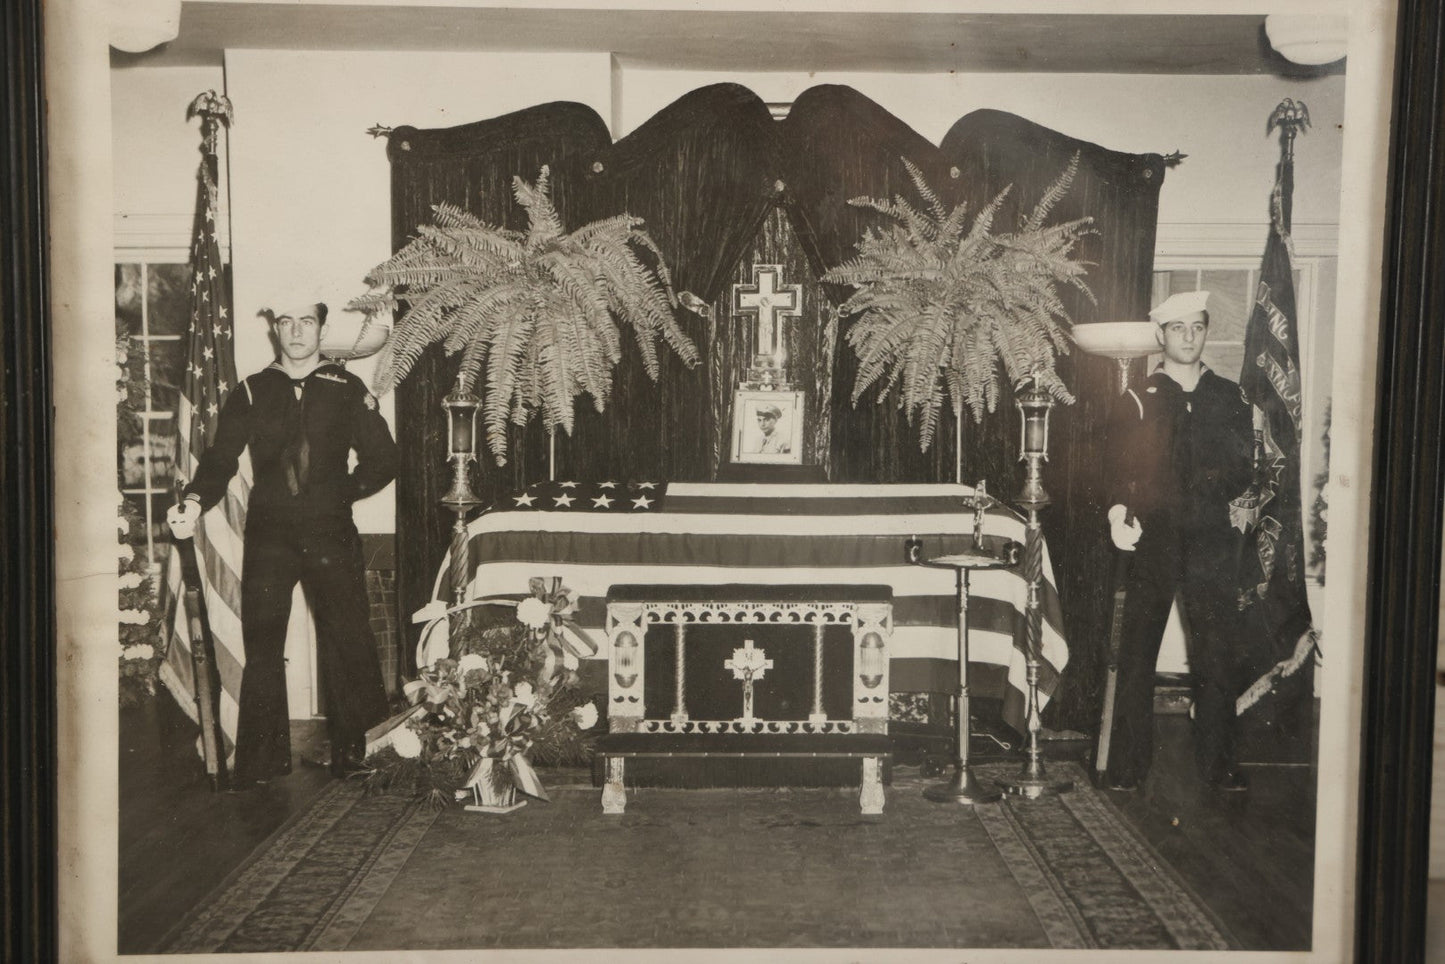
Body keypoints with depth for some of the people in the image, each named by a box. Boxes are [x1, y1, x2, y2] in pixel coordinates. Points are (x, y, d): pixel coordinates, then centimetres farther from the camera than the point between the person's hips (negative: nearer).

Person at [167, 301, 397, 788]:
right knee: (262, 646, 0)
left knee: (346, 642, 0)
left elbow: (383, 460, 10)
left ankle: (349, 752, 13)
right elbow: (220, 458, 2)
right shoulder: (251, 393, 9)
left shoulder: (347, 390, 7)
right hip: (268, 535, 1)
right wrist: (195, 502, -15)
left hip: (331, 535, -1)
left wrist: (340, 492, 2)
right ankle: (261, 760, 10)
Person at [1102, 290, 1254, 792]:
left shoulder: (1229, 397, 14)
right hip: (1151, 539, -2)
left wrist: (1219, 487, -8)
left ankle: (1217, 760, 16)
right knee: (1137, 653, -1)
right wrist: (1118, 511, -19)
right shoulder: (1137, 400, 7)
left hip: (1211, 540, 2)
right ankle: (1127, 764, 8)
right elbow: (1117, 466, -2)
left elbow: (1245, 467, 13)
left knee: (1219, 654, 2)